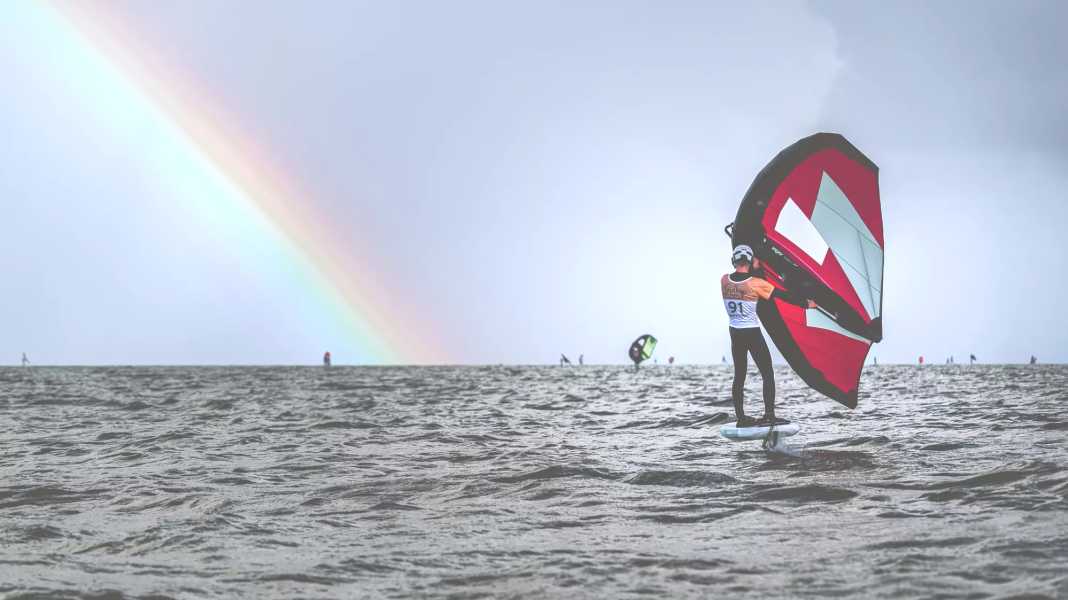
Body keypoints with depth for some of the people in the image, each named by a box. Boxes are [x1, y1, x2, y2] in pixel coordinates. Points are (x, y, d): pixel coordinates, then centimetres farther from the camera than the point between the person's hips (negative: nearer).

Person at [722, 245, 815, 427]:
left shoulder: (724, 280, -5)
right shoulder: (756, 283, -14)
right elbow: (784, 296, -6)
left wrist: (753, 269, 11)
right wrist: (806, 304, 5)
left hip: (735, 334, 5)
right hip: (753, 334, -5)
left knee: (739, 376, 10)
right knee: (767, 374, 4)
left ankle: (741, 417, 9)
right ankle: (769, 415, -1)